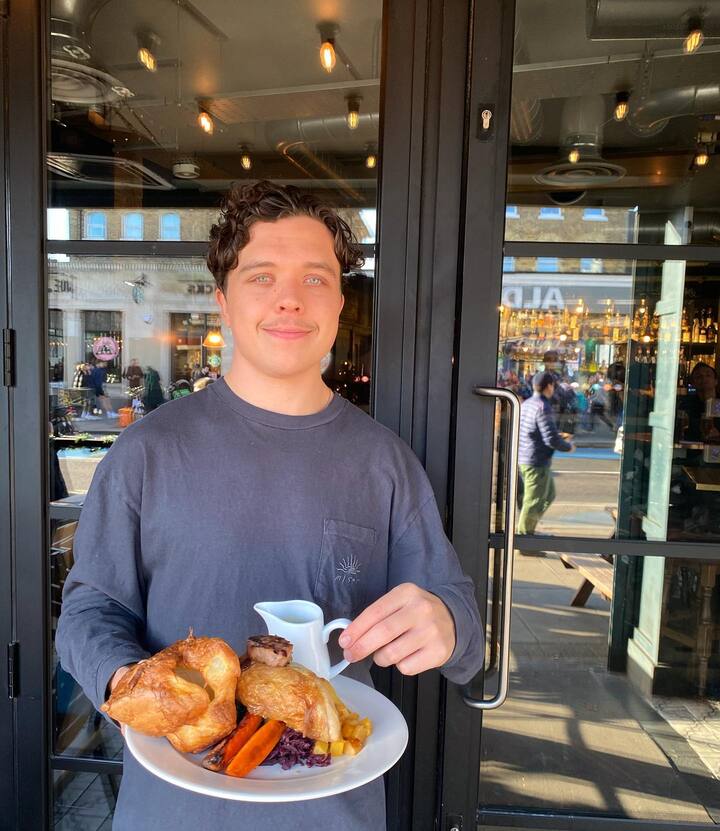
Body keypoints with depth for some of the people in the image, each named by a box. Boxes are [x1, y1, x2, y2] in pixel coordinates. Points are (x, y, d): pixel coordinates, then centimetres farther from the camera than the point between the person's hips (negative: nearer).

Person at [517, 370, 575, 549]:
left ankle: (526, 528, 23)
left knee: (549, 495, 22)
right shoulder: (543, 408, -18)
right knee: (533, 502, 1)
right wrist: (568, 447, -5)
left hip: (523, 459, 9)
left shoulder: (525, 404, 10)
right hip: (537, 462, -9)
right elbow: (551, 438, -23)